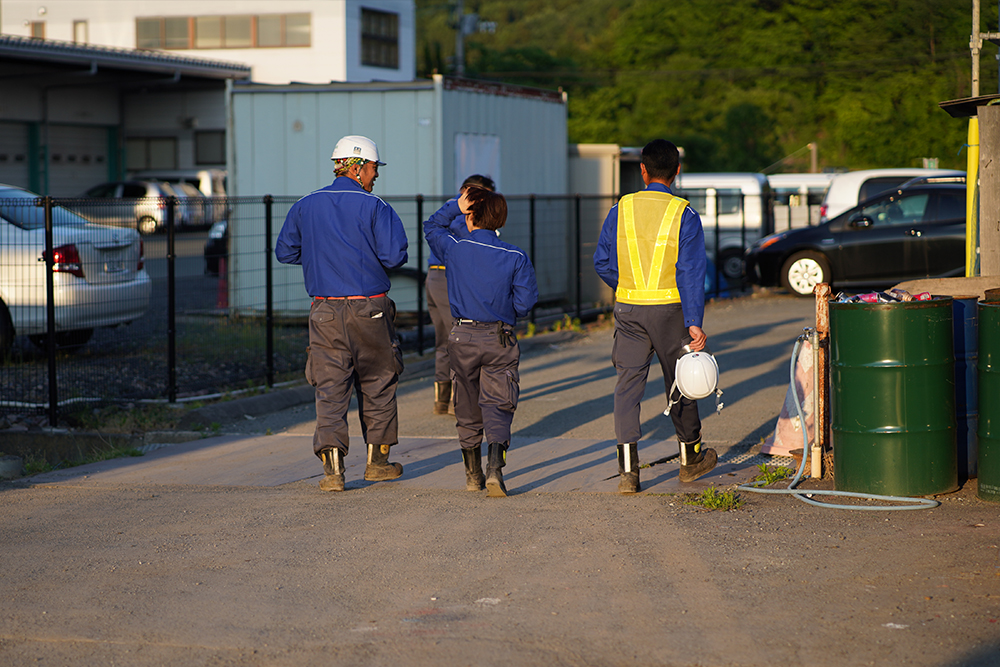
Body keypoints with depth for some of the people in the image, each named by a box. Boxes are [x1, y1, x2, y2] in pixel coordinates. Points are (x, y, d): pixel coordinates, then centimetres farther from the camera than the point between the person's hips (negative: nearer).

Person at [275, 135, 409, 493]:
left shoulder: (305, 206, 5)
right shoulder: (374, 207, -8)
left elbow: (284, 251, 12)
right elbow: (394, 255, -15)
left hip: (325, 312, 2)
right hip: (369, 309, -2)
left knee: (330, 388, 0)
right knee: (377, 383, 15)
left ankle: (332, 466, -14)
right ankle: (377, 460, 24)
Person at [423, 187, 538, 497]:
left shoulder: (455, 248, -5)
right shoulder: (515, 257, -8)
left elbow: (431, 227, 16)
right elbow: (525, 301, -7)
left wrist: (456, 205, 14)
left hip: (463, 338, 1)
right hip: (499, 340, -1)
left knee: (467, 408, 14)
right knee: (497, 407, 0)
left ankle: (473, 475, 24)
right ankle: (494, 468, -20)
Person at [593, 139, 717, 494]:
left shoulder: (620, 210, 0)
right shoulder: (684, 215, -7)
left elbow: (602, 262, 6)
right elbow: (691, 273, -12)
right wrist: (694, 324, -13)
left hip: (629, 309, 1)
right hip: (669, 309, -1)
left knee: (628, 384, 3)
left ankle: (628, 470, -7)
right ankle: (690, 459, 30)